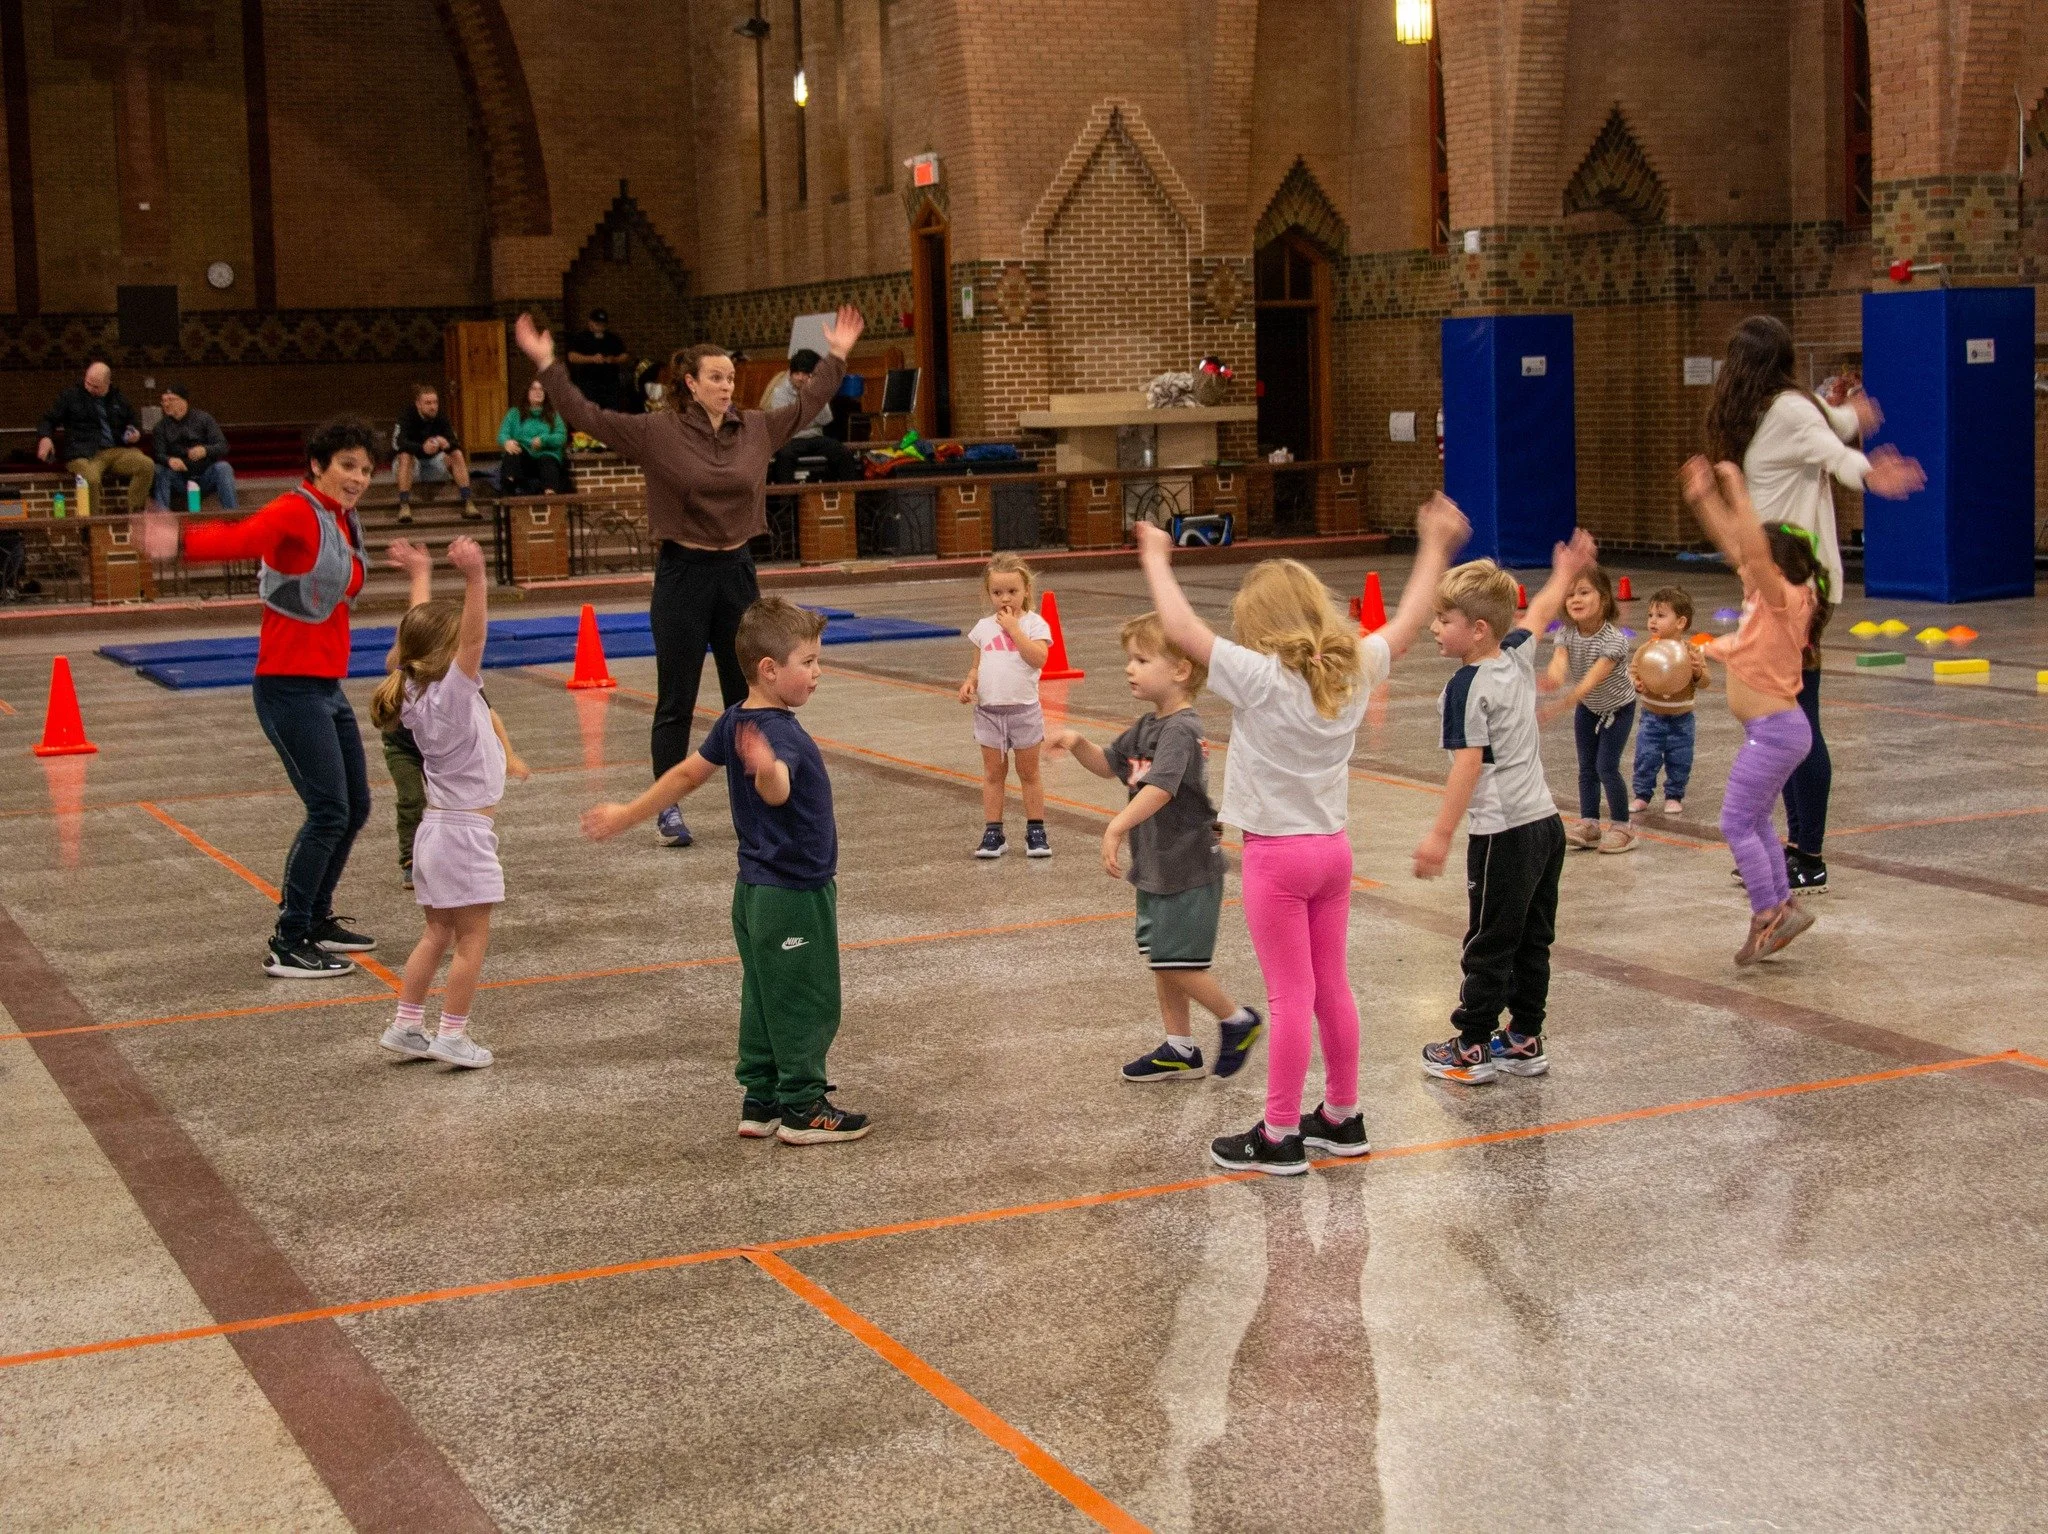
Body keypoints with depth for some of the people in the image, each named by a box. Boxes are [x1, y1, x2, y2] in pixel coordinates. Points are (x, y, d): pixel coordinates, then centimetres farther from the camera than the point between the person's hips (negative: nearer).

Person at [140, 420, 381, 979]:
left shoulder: (346, 523, 11)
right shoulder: (296, 512, -15)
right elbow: (244, 538, -34)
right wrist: (184, 539, -51)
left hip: (328, 685, 9)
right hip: (289, 686, -9)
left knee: (355, 806, 15)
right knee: (329, 811, -11)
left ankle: (316, 918, 32)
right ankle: (287, 947, -3)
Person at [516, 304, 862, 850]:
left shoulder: (757, 429, 3)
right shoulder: (657, 433, -8)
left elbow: (806, 405, 19)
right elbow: (587, 417, -11)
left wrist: (837, 356, 21)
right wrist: (546, 365, -18)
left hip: (737, 571, 4)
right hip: (682, 574, -4)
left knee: (748, 696, 11)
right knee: (676, 702, 3)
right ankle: (668, 809, 13)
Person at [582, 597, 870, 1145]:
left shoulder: (736, 722, 3)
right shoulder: (780, 732, -25)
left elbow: (687, 774, 11)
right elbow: (776, 790, -46)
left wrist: (626, 815, 22)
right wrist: (767, 769, -70)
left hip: (756, 891, 9)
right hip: (795, 894, -9)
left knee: (764, 1000, 15)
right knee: (808, 1003, 1)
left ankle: (761, 1102, 22)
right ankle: (802, 1110, 9)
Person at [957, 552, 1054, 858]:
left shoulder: (1034, 624, -5)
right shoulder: (984, 627, 7)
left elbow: (1038, 658, -20)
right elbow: (978, 665, 13)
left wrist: (1013, 628, -18)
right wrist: (970, 682, -7)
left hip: (1024, 709, -3)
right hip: (989, 710, 3)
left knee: (1029, 773, 8)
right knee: (993, 774, 8)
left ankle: (1035, 832, 16)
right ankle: (992, 833, 13)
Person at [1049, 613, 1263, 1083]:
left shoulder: (1181, 730, -21)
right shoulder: (1147, 727, 9)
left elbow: (1160, 787, -35)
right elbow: (1108, 765, 20)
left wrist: (1117, 827, -46)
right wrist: (1078, 744, -1)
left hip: (1189, 871, -10)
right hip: (1156, 869, 10)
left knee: (1177, 963, -4)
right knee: (1160, 961, 13)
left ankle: (1238, 1021, 17)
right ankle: (1180, 1051, 23)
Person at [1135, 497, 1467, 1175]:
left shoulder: (1259, 678, -20)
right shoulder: (1355, 669, -2)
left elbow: (1180, 627, -21)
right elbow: (1409, 619, 13)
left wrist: (1156, 559, -7)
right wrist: (1435, 546, 24)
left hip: (1277, 854, -6)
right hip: (1333, 847, 6)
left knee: (1291, 999, -2)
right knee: (1332, 991, 16)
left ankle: (1279, 1136, 6)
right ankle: (1342, 1117, 26)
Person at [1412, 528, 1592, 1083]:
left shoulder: (1467, 687, -16)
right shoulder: (1518, 657, 5)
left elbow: (1468, 764, -22)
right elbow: (1539, 613, 25)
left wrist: (1441, 835, -23)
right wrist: (1563, 576, 45)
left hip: (1504, 833, -8)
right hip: (1546, 822, 8)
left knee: (1489, 944, 1)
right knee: (1533, 941, 14)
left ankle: (1473, 1047, 9)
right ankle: (1525, 1040, 22)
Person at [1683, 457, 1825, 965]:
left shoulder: (1784, 599, -17)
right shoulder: (1765, 597, 7)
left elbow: (1755, 547, -32)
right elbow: (1732, 543, 15)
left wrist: (1736, 491, -28)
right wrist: (1703, 498, 10)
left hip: (1774, 732, -10)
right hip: (1771, 730, 10)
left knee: (1736, 822, -7)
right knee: (1754, 822, 16)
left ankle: (1767, 916, -4)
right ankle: (1782, 907, 22)